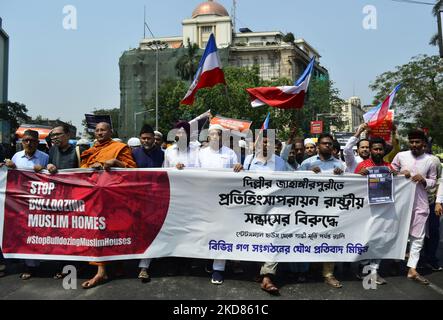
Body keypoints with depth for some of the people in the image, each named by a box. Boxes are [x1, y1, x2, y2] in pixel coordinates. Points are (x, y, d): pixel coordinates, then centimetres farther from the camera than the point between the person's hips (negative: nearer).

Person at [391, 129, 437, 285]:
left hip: (420, 203, 1)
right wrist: (401, 174, -13)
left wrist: (424, 181, -13)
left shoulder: (430, 160, 1)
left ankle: (412, 270, 8)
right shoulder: (400, 156, -1)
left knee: (417, 237, 2)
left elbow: (433, 181, 8)